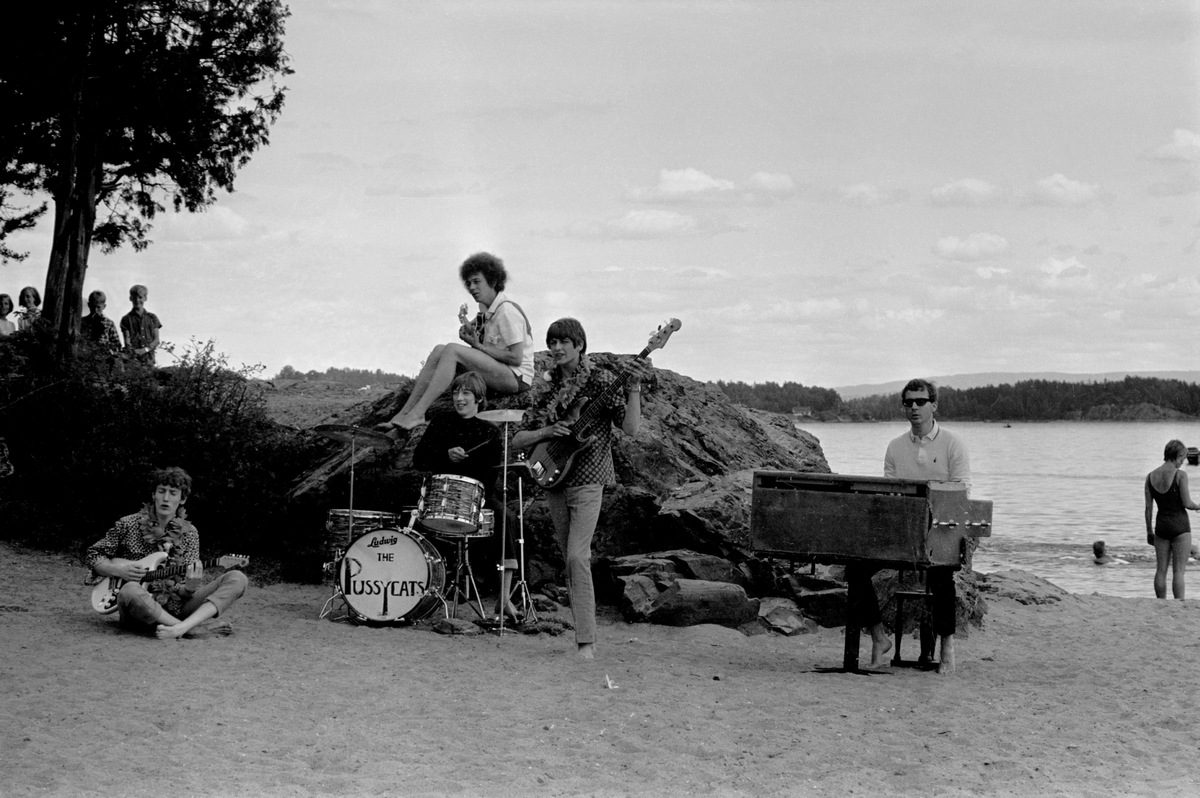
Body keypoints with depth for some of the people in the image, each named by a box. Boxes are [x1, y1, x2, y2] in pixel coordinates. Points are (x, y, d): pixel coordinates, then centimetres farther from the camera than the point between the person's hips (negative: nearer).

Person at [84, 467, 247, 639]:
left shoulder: (189, 533, 7)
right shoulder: (128, 525, 3)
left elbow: (183, 593, 4)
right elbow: (92, 555, 9)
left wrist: (190, 587, -21)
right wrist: (118, 570, -11)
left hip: (176, 608, 3)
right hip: (140, 611, -3)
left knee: (237, 579, -16)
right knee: (130, 590, -40)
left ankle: (181, 628, -38)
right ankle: (197, 629, -36)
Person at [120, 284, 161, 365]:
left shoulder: (152, 318, 15)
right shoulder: (126, 319, 10)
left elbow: (156, 340, 9)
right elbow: (127, 341, 1)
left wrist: (145, 349, -10)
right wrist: (132, 352, -19)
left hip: (149, 359, 2)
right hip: (133, 359, -2)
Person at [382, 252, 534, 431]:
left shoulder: (507, 311, -12)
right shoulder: (486, 311, 15)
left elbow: (516, 358, -18)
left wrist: (478, 345, -14)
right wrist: (471, 335, -6)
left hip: (517, 378, -9)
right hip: (497, 372, 9)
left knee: (452, 350, -23)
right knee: (439, 350, -6)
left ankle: (416, 415, -28)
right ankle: (404, 413, -15)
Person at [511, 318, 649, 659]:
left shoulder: (601, 381, -3)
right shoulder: (547, 388, 10)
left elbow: (630, 428, -11)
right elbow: (517, 440, 10)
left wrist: (633, 388, -21)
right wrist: (547, 432, -9)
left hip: (587, 480, -6)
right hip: (555, 480, 6)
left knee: (577, 556, -17)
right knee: (570, 558, 10)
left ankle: (586, 642, -17)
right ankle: (582, 631, 19)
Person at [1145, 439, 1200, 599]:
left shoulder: (1150, 476, 2)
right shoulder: (1180, 475, -12)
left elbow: (1148, 508, 4)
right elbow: (1187, 503, -12)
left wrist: (1149, 531, 11)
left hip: (1161, 526, 4)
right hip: (1180, 525, -4)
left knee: (1161, 570, 10)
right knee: (1178, 571, -4)